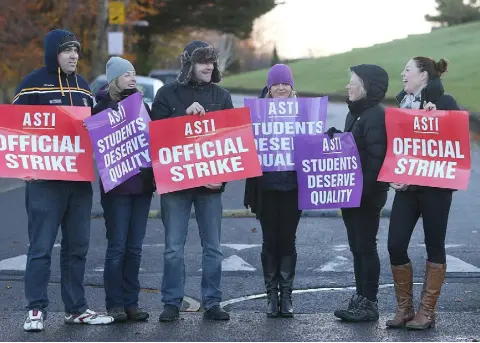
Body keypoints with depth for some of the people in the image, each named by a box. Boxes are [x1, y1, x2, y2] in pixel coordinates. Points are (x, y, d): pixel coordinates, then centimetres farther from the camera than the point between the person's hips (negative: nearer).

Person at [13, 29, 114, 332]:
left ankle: (76, 309, 15)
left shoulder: (83, 86, 15)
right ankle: (37, 309, 0)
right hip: (45, 179, -6)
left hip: (81, 179, 6)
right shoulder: (33, 84, -3)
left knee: (78, 246, 8)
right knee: (41, 246, -6)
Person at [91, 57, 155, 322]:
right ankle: (115, 305, 3)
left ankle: (131, 303, 12)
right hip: (116, 186, -5)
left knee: (134, 248, 7)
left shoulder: (142, 106, 14)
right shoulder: (103, 107, -2)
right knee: (117, 247, -3)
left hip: (142, 184, 5)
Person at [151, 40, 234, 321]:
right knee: (173, 248, 0)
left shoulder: (221, 95, 8)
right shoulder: (168, 94, 2)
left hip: (210, 182, 2)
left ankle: (212, 302, 13)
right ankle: (172, 303, 9)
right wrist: (185, 114, -18)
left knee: (213, 247, 6)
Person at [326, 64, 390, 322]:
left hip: (368, 194, -9)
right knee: (356, 247, 12)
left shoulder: (376, 116, -15)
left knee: (366, 247, -3)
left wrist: (364, 189, -25)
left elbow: (376, 158, -22)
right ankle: (360, 299, 19)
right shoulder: (354, 114, 15)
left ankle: (369, 304, 4)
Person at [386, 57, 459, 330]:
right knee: (396, 245, -2)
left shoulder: (444, 103, -5)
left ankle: (427, 311, 8)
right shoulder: (403, 103, 12)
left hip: (434, 186, -5)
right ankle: (404, 308, 10)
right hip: (406, 186, 5)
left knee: (434, 246, 3)